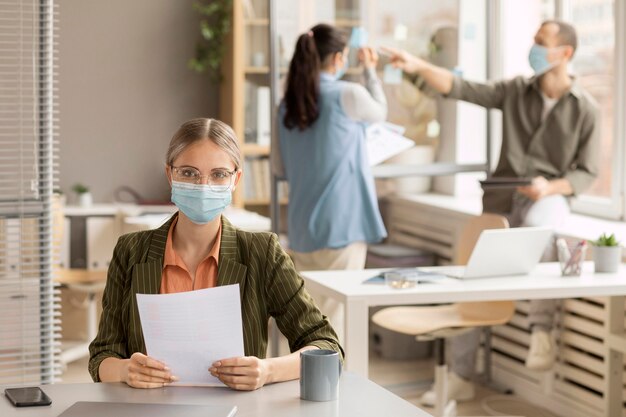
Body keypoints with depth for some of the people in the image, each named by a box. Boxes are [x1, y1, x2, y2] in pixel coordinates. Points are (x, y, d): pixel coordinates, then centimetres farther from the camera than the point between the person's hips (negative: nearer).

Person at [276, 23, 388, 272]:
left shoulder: (288, 104, 6)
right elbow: (380, 113, 13)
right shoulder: (348, 95, -10)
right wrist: (370, 70, 25)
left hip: (302, 225, 6)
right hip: (341, 222, -6)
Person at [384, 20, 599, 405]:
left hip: (549, 199, -4)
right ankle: (461, 377, 7)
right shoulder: (516, 91, 7)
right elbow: (463, 89, -3)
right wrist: (419, 67, -18)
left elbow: (587, 173, -1)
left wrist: (550, 187, -20)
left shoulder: (586, 109, -2)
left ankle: (542, 328, -31)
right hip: (503, 199, 4)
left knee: (537, 226, -41)